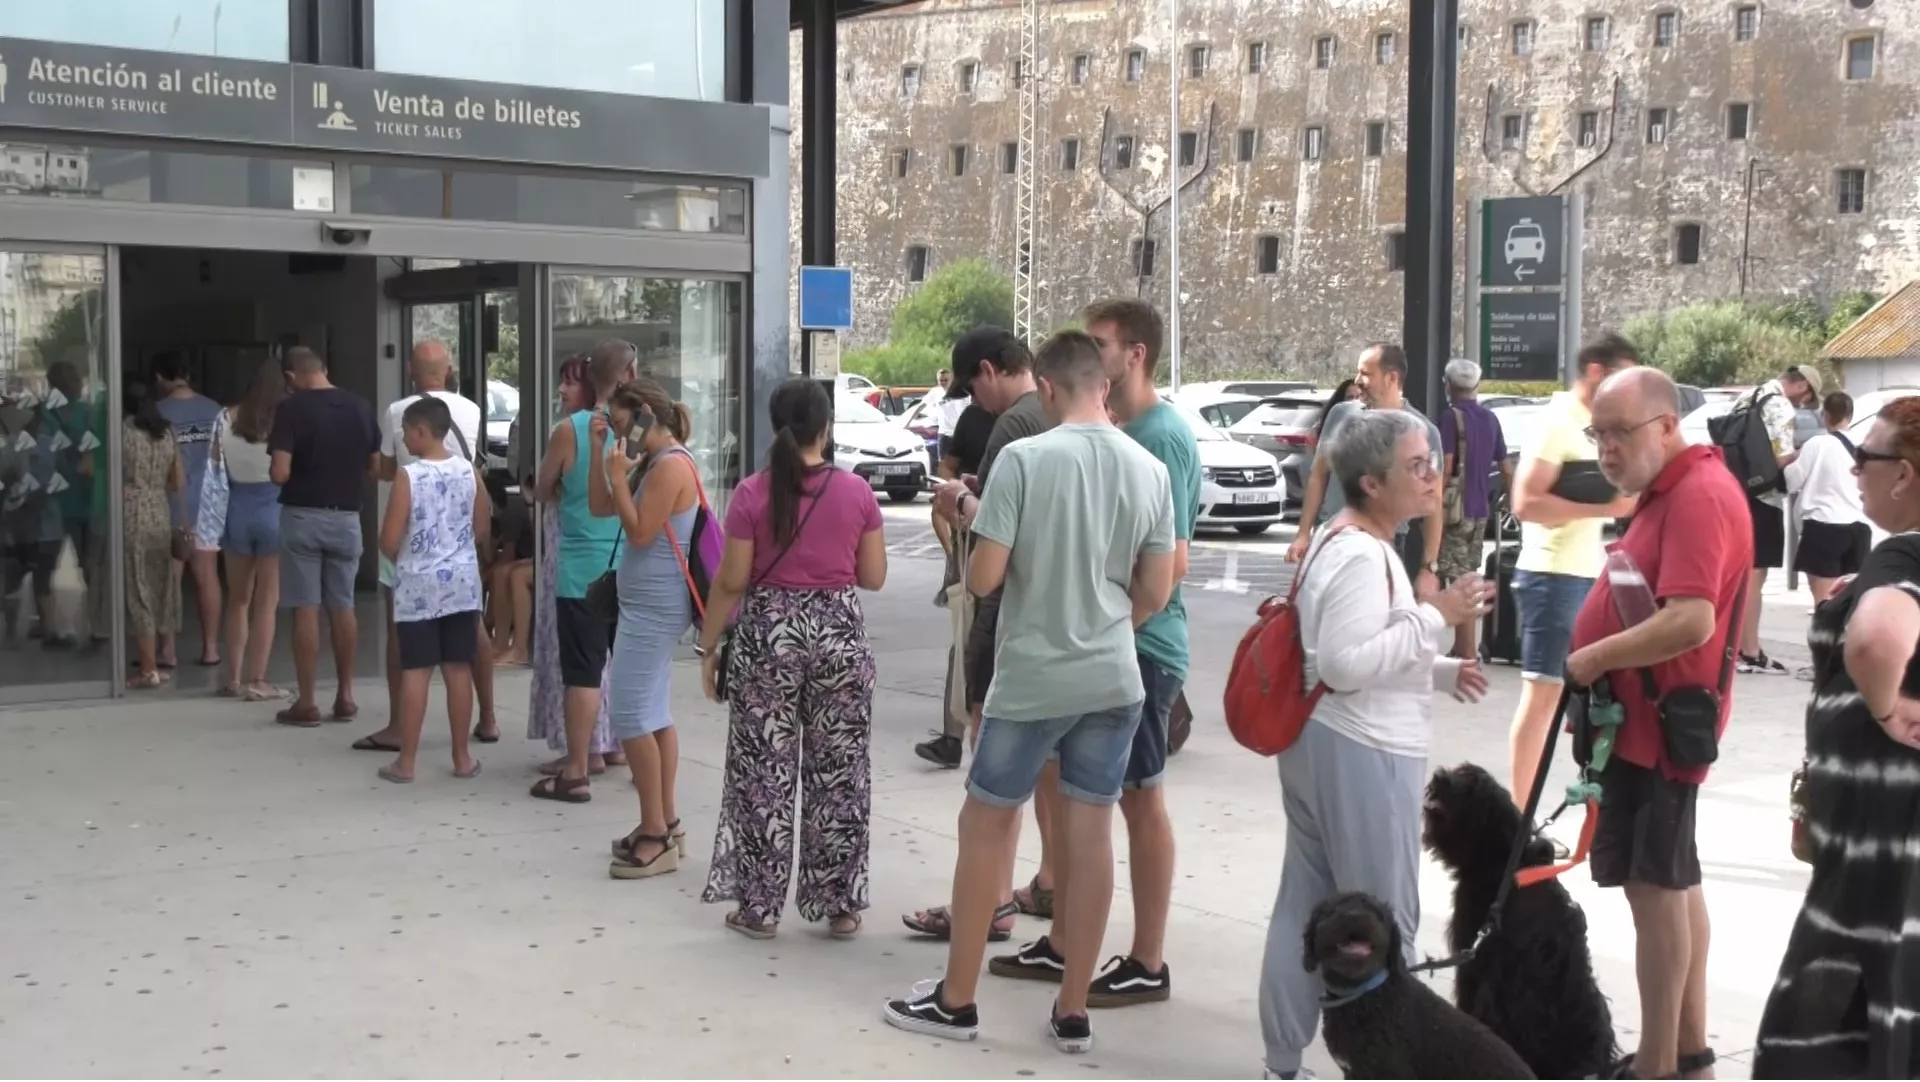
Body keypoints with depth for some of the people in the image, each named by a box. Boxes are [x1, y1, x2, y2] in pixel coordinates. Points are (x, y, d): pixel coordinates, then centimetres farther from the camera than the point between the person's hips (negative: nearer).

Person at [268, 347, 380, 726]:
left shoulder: (291, 408, -12)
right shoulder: (360, 407, 2)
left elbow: (280, 473, -18)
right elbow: (375, 467, 8)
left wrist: (272, 472, 5)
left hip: (303, 517, -4)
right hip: (346, 517, 4)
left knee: (306, 610, 0)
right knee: (343, 606, 13)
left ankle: (306, 703, 4)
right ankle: (345, 696, 17)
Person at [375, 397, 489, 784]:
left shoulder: (407, 475, -13)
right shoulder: (470, 471, -1)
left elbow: (389, 541, -12)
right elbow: (481, 530, 7)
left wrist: (399, 558, 8)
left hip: (418, 585, -3)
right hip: (462, 582, 3)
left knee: (415, 672, 1)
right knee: (459, 670, 8)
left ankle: (406, 761, 7)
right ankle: (462, 756, 14)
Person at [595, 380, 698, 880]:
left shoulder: (671, 467, -17)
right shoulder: (655, 465, 14)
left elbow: (639, 534, -19)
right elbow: (599, 506, 16)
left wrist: (620, 476, -16)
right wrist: (598, 450, 8)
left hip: (652, 607, -10)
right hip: (650, 605, 10)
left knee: (629, 713, -9)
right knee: (652, 714, 13)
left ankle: (656, 834, -6)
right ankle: (664, 825, 19)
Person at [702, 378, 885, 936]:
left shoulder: (752, 494, -7)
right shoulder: (857, 492, -3)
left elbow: (731, 582, -6)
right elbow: (873, 577, 2)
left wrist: (709, 646, 4)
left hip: (767, 634, -1)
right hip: (839, 632, 2)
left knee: (764, 773, 7)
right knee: (838, 773, 9)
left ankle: (759, 905, 12)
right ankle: (839, 905, 15)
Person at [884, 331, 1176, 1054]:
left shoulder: (1023, 458, -13)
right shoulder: (1150, 470, 0)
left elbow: (983, 579, -14)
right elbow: (1156, 593, 4)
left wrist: (982, 543, 8)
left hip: (1031, 678, -4)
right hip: (1113, 680, 4)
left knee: (984, 829, 10)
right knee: (1090, 836, 9)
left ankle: (955, 1001, 18)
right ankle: (1072, 1012, 16)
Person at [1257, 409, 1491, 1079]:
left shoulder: (1343, 543, 15)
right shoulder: (1362, 556, -18)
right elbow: (1345, 663, -25)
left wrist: (1442, 672, 11)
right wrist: (1435, 616, -22)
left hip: (1329, 746, 10)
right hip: (1362, 754, -10)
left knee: (1306, 905, 12)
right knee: (1384, 921, 0)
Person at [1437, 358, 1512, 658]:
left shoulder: (1451, 417, -11)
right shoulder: (1490, 419, 10)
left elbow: (1445, 467, -18)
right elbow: (1505, 467, 15)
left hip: (1456, 509, -7)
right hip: (1480, 510, 7)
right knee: (1468, 577, 16)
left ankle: (1468, 653, -10)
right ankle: (1463, 646, 24)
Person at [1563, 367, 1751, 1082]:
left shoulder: (1699, 494, -20)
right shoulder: (1669, 490, 14)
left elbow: (1690, 622, -30)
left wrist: (1592, 659, -19)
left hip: (1658, 722, -11)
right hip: (1651, 717, 11)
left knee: (1654, 887, -5)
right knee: (1673, 883, 16)